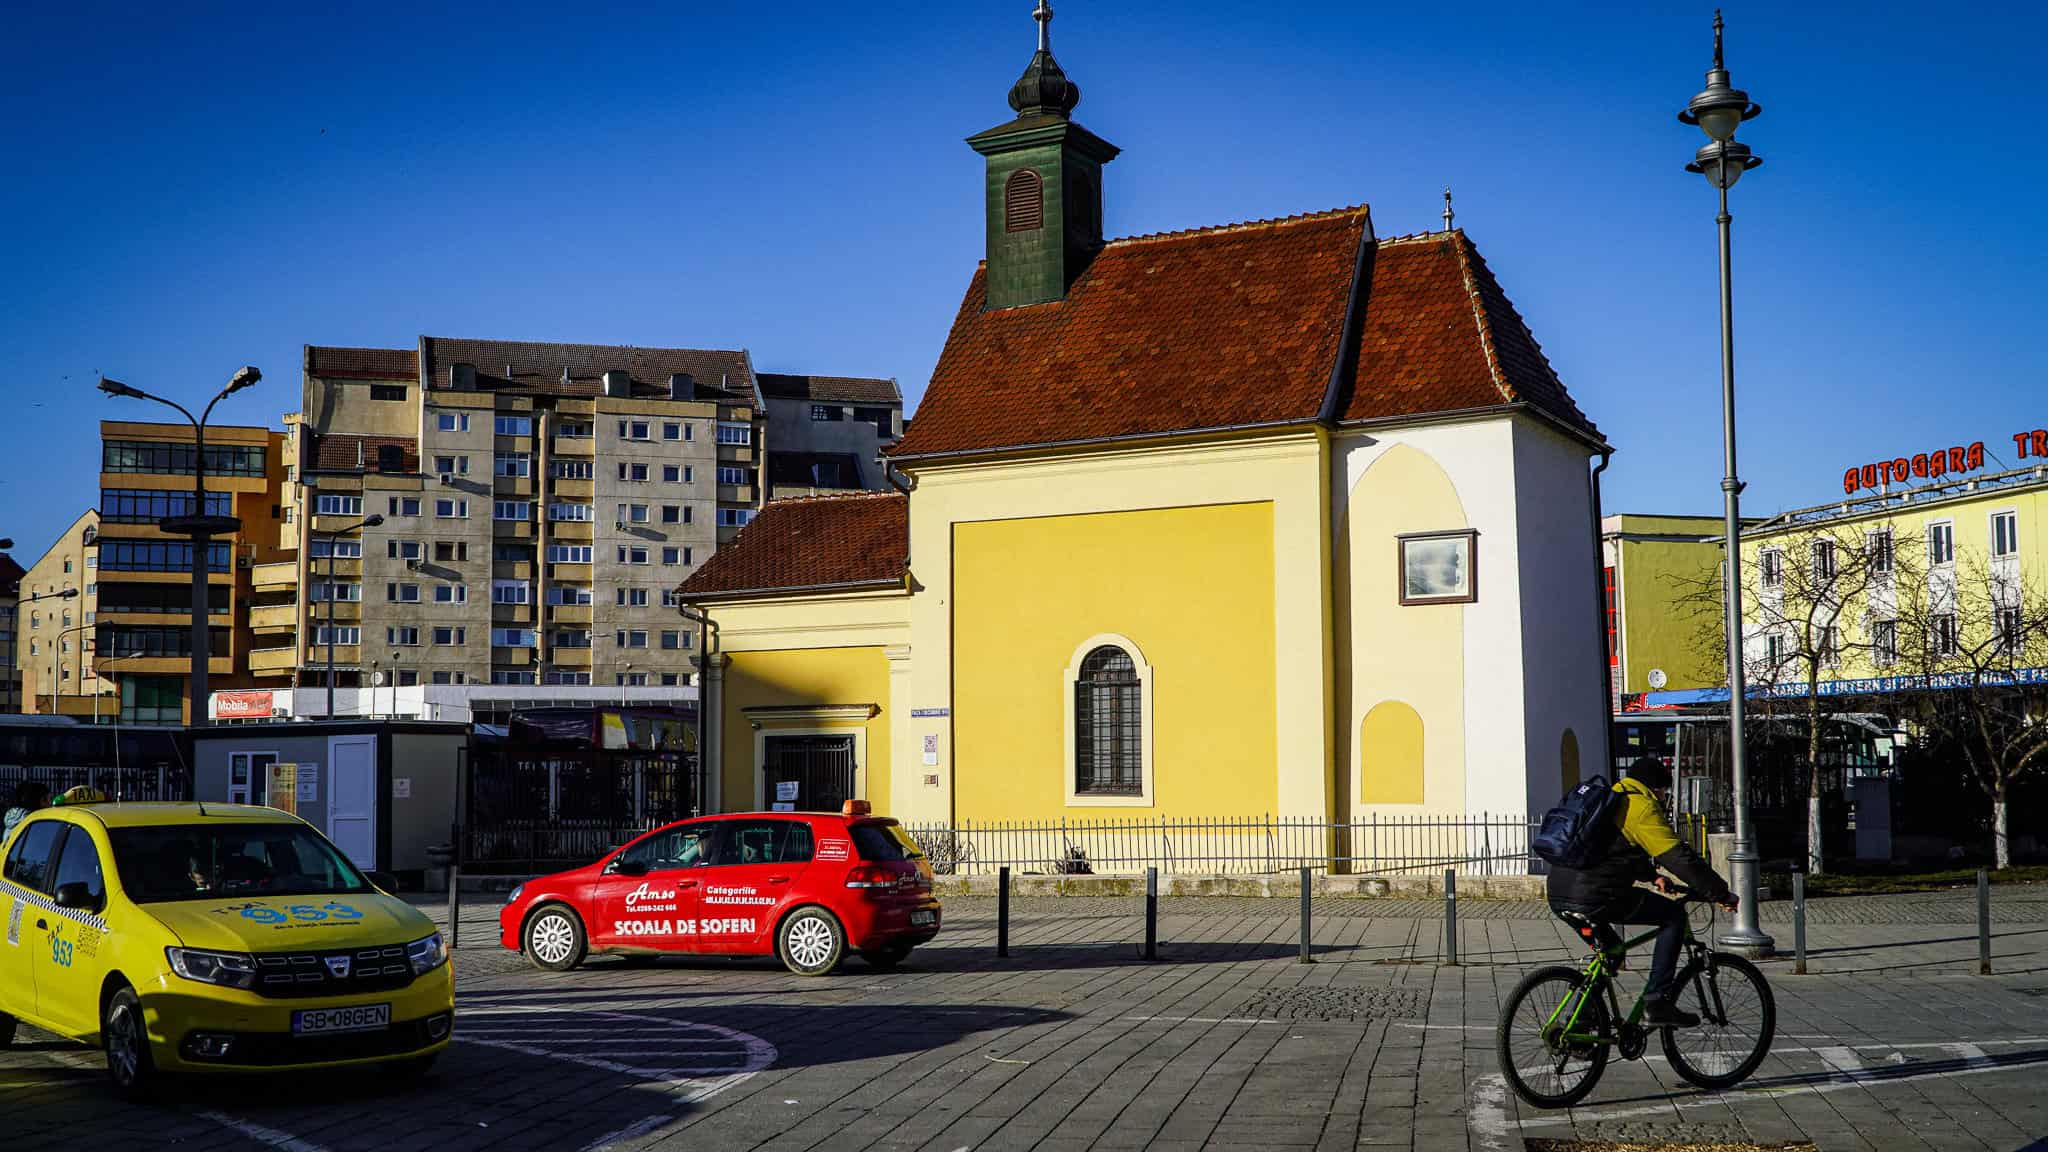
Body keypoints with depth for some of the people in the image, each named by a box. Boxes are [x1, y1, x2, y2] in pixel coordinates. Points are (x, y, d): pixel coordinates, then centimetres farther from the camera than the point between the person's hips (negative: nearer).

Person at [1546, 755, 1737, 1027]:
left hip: (1559, 897, 9)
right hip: (1595, 897, -9)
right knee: (1673, 914, 5)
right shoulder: (1642, 808, -4)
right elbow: (1679, 857, -8)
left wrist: (1652, 876, 43)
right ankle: (1656, 1002, 1)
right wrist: (1721, 894, -1)